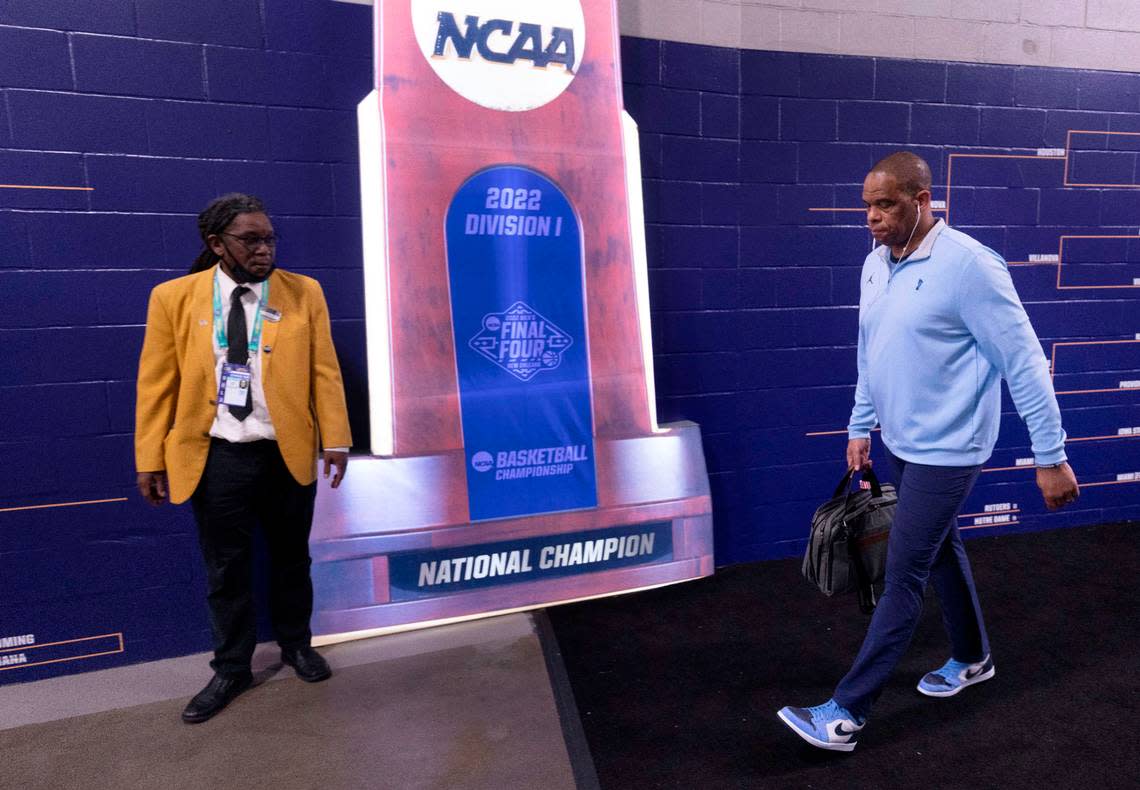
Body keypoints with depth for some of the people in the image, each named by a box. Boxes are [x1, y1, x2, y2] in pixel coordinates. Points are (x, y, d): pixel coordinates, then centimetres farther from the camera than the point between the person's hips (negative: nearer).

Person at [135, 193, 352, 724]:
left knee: (291, 558, 16)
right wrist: (150, 460, -1)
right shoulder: (173, 297, -2)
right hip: (215, 458, 0)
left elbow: (324, 372, -1)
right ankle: (232, 669, 32)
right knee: (225, 569, 12)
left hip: (287, 453, 1)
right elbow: (157, 384, 0)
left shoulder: (304, 293, -1)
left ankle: (296, 645, 39)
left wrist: (335, 440, -5)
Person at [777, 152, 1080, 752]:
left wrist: (1051, 456, -14)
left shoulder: (967, 264, -19)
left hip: (945, 450, -8)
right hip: (899, 444, 8)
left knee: (903, 576, -3)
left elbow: (1023, 361, -17)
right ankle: (972, 659, 45)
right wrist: (860, 428, 17)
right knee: (941, 552, 22)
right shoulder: (875, 264, 5)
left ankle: (846, 714, 6)